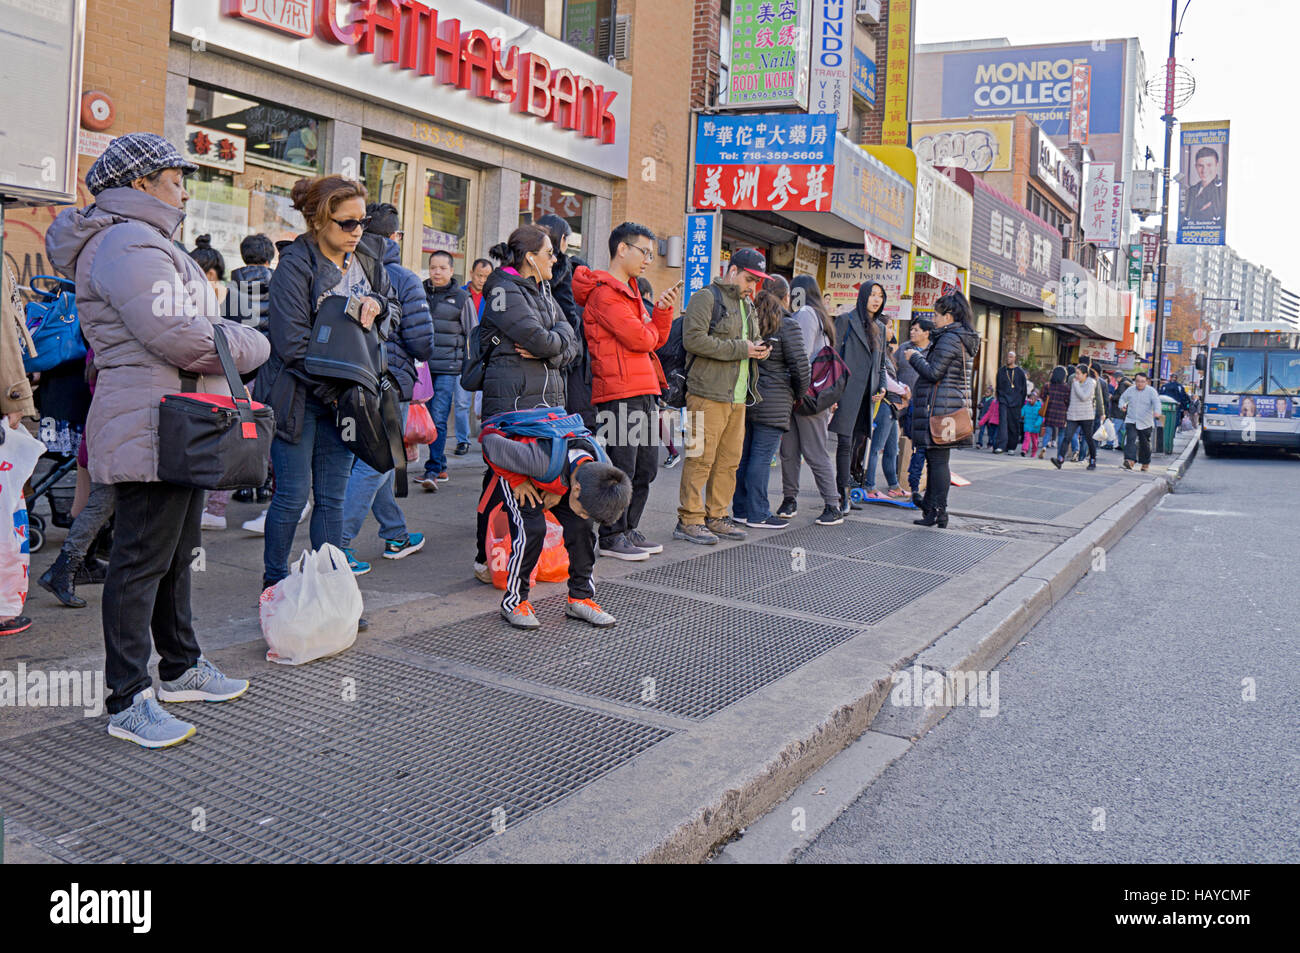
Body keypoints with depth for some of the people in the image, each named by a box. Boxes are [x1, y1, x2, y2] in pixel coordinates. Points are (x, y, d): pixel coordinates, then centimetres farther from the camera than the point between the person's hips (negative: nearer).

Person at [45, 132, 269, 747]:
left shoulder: (148, 243, 23)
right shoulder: (130, 245, -14)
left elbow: (194, 325, 24)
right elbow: (177, 336, -23)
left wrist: (228, 337, 6)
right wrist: (253, 347, -8)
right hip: (150, 431, -12)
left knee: (176, 554, 18)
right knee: (142, 561, -6)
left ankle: (180, 667, 31)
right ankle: (127, 701, 1)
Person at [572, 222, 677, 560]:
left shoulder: (629, 291, 23)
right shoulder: (605, 292, -10)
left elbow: (657, 339, 20)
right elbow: (640, 339, -18)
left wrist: (663, 309, 3)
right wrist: (650, 330, 4)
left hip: (643, 391, 10)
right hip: (619, 391, -10)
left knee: (646, 468, 13)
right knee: (621, 468, -5)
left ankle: (628, 530, 24)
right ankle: (610, 537, 5)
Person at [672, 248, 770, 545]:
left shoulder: (747, 305, 22)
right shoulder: (706, 297, -6)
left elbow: (753, 339, 34)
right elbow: (693, 339, -18)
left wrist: (759, 349, 8)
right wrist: (740, 349, -16)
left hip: (738, 397, 9)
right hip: (708, 394, -9)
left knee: (729, 460, 10)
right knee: (701, 459, -8)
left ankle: (717, 517, 20)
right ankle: (689, 520, -1)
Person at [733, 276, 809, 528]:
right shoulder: (788, 325, -9)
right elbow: (800, 366, -11)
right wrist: (800, 394, 6)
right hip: (773, 403, -6)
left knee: (744, 454, 12)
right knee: (762, 456, -3)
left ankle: (741, 509, 20)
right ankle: (757, 514, 2)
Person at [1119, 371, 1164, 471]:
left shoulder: (1151, 391, -4)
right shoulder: (1130, 390, 5)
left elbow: (1156, 402, -17)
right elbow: (1122, 398, 20)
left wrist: (1157, 412, -37)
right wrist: (1122, 405, -3)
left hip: (1145, 423, -1)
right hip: (1131, 421, 1)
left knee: (1145, 444, 10)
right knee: (1131, 439, -19)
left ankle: (1145, 463, 28)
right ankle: (1130, 461, -30)